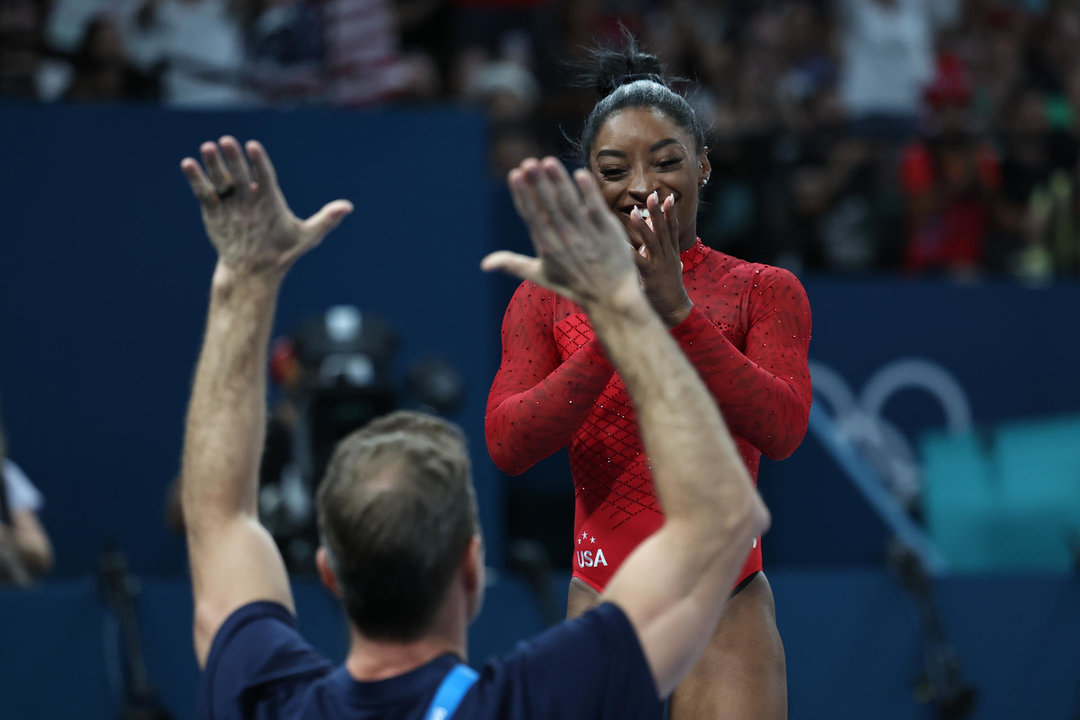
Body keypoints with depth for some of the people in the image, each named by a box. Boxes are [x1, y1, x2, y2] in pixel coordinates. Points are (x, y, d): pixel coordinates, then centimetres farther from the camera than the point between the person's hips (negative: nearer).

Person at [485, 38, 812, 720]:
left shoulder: (765, 292, 3)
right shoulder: (547, 299, 6)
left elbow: (781, 430, -14)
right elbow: (507, 445, -8)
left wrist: (678, 313, -22)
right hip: (602, 607, 1)